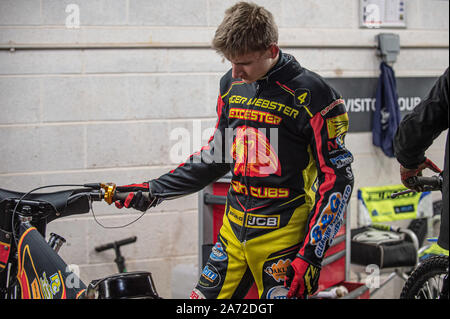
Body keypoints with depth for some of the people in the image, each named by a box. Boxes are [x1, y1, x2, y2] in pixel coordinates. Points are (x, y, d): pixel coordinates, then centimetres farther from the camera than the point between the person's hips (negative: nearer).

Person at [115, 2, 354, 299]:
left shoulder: (311, 95, -13)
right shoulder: (232, 85, 7)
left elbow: (337, 178, -12)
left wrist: (311, 255, -17)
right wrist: (154, 190, 13)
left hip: (283, 235, -6)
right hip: (234, 228, 6)